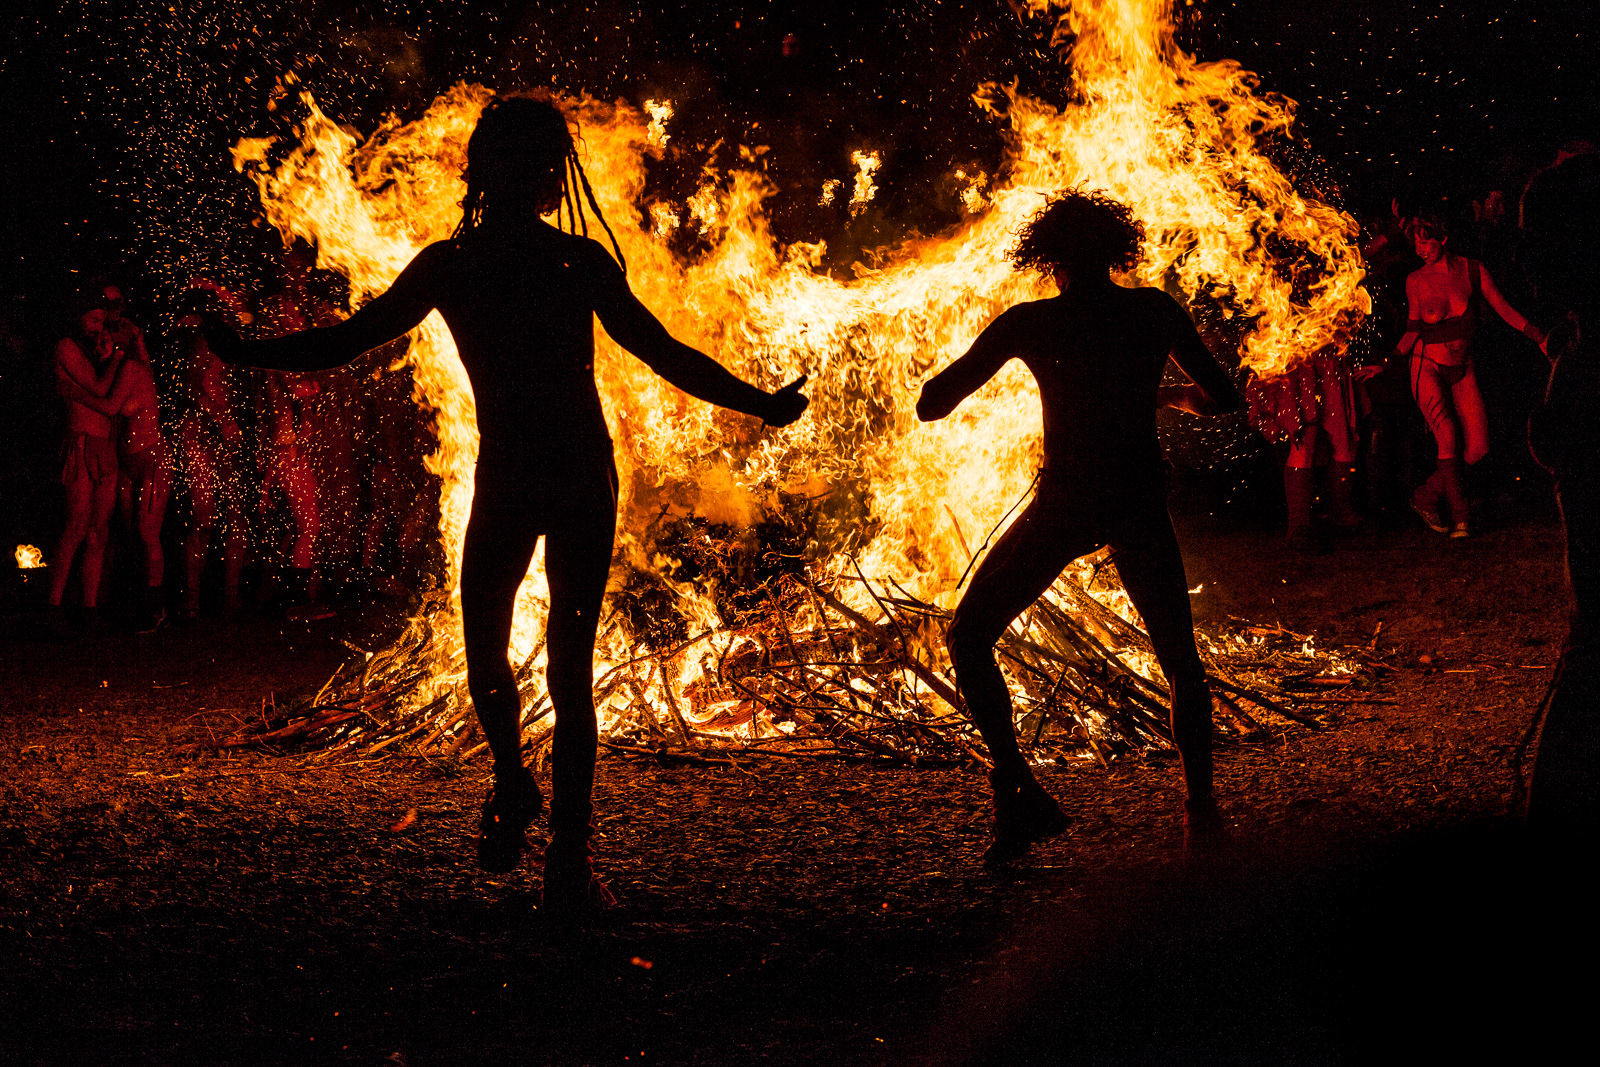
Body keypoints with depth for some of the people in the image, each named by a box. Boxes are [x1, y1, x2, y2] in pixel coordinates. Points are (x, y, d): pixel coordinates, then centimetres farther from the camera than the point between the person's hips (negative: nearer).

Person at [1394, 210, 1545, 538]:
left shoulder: (1472, 270, 2)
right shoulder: (1415, 280, 1)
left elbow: (1505, 310, 7)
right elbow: (1413, 332, 8)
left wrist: (1541, 339, 1)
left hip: (1462, 370, 2)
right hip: (1427, 366, -2)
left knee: (1478, 447, -9)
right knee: (1448, 437, -22)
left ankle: (1427, 496, 10)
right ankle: (1459, 517, -14)